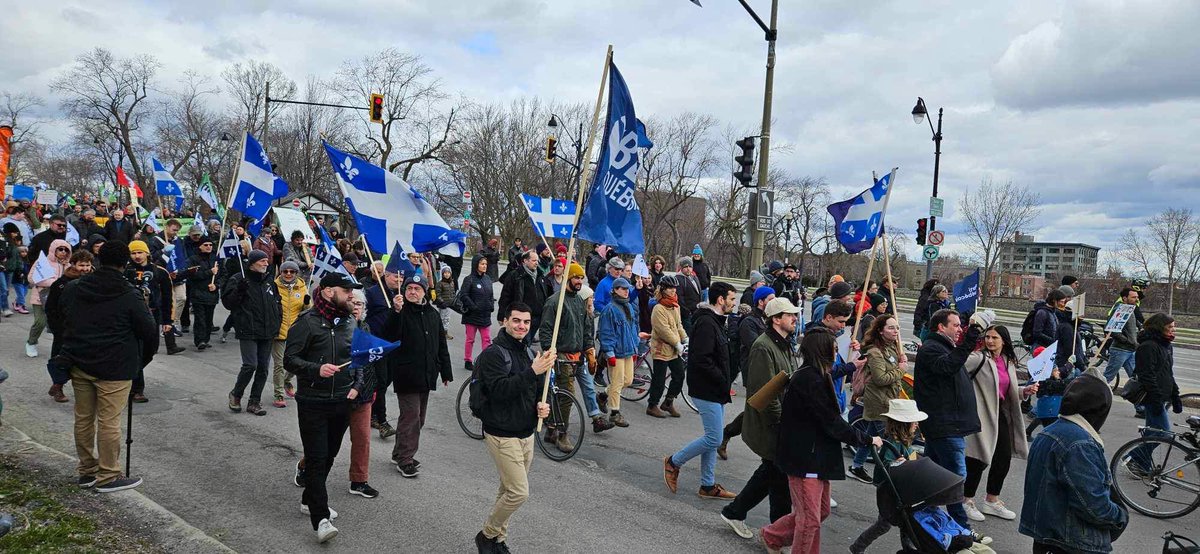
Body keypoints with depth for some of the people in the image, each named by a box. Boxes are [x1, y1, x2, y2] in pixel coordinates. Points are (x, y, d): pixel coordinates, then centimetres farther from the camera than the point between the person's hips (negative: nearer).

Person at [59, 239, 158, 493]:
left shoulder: (73, 289, 5)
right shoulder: (129, 296, -12)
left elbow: (59, 322, 16)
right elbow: (149, 331, -8)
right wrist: (144, 359, 6)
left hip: (79, 364, 6)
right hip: (114, 368, -6)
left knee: (83, 419, 15)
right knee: (108, 423, 0)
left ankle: (87, 471, 25)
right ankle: (108, 477, 7)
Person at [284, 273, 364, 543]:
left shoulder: (352, 323, 7)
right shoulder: (307, 322, -10)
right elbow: (289, 359, -12)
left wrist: (358, 386, 4)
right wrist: (317, 369, -27)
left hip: (342, 402, 6)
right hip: (312, 403, -6)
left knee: (329, 456, 16)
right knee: (316, 459, -6)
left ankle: (309, 500, 35)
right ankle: (321, 518, -4)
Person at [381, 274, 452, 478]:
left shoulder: (432, 313, 11)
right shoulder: (400, 312, -6)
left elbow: (441, 344, 18)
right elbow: (387, 336, -24)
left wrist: (446, 371, 17)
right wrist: (396, 311, -37)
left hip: (426, 375, 7)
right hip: (406, 375, -6)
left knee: (418, 417, 13)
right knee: (411, 416, -7)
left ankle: (400, 453, 26)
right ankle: (405, 460, 4)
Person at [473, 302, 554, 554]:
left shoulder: (528, 352, 10)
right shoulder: (493, 353, -13)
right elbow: (500, 390, -26)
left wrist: (541, 405, -1)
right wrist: (533, 371, -32)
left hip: (526, 433, 7)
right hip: (502, 435, -7)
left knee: (509, 490, 14)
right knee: (519, 492, -9)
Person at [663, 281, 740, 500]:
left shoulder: (715, 321, 15)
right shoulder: (706, 323, -18)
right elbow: (701, 360, -25)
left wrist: (723, 383, 9)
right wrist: (723, 381, -17)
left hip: (714, 391, 10)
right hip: (707, 391, -10)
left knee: (712, 438, 13)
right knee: (713, 439, -6)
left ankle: (708, 485, 20)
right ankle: (673, 462, 9)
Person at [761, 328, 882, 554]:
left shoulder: (814, 376, 10)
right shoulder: (809, 380, -22)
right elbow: (831, 423, -21)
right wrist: (867, 440, -11)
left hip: (816, 457, 11)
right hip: (805, 458, -11)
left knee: (821, 510, 20)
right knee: (810, 518, 0)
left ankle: (772, 536, 33)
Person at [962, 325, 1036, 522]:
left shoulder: (1008, 362, 11)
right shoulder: (978, 358, -12)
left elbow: (1009, 391, 20)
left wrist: (1025, 391, 2)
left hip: (1000, 415, 7)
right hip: (981, 415, -7)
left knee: (1004, 458, 14)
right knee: (978, 461, 0)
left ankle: (991, 501, 33)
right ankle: (967, 501, 19)